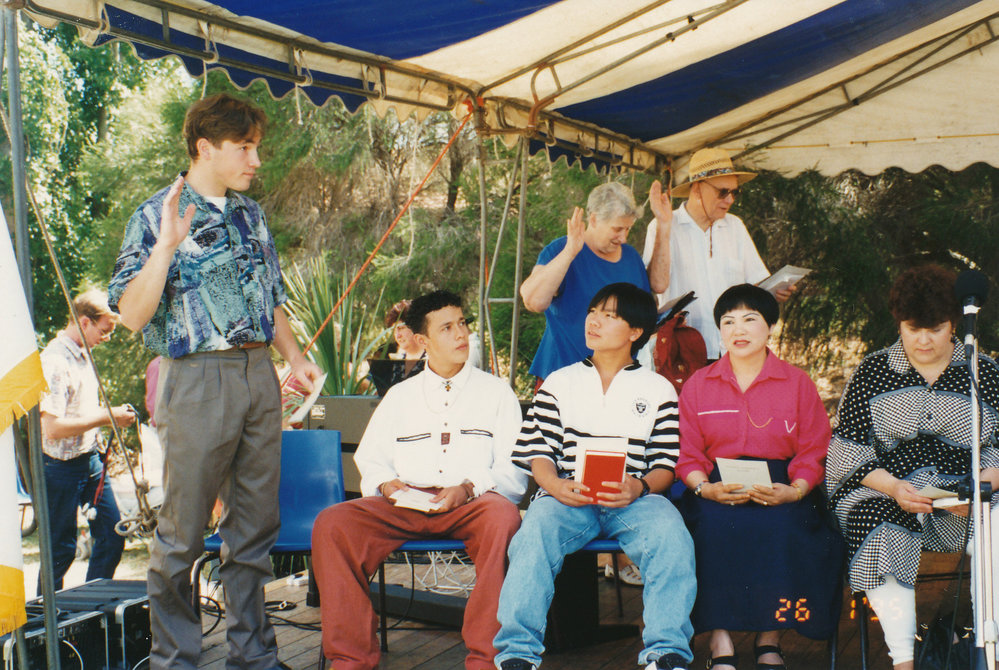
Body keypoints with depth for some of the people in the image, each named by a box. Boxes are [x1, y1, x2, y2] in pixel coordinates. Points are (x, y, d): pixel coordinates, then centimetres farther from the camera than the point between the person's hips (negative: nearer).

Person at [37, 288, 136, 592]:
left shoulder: (82, 356, 11)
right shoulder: (54, 361, -19)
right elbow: (53, 427, -25)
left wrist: (113, 413, 7)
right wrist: (106, 417, -20)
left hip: (91, 460, 9)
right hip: (62, 467, -8)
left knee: (112, 537, 6)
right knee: (61, 550, 1)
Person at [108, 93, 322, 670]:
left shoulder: (251, 213, 14)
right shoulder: (156, 217, -4)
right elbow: (132, 313, -13)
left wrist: (295, 357, 15)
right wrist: (166, 246, -21)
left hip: (259, 375, 6)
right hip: (199, 380, -6)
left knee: (257, 523, 10)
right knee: (183, 532, 0)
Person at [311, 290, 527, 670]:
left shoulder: (496, 392, 17)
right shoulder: (400, 396, 25)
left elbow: (513, 472, 8)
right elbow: (370, 462, 20)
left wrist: (468, 488, -11)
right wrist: (385, 484, -4)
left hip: (472, 505, -2)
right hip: (405, 504, 2)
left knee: (502, 516, -39)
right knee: (332, 524, -26)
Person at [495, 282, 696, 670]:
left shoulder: (658, 390, 17)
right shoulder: (560, 383, 20)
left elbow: (666, 464, 9)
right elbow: (538, 452, 10)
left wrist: (639, 487, -14)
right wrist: (556, 485, -13)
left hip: (633, 500, 0)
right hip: (568, 497, 1)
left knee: (671, 537, -33)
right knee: (534, 534, -33)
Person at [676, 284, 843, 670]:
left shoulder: (798, 383, 10)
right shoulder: (697, 385, 12)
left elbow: (814, 453, 5)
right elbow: (687, 455, 7)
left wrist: (794, 491, -15)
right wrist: (706, 488, -14)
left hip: (779, 490, 0)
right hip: (718, 490, 1)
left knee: (782, 526, -33)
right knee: (714, 524, -33)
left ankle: (770, 638, -17)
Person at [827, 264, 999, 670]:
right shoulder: (871, 372, 11)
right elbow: (849, 452, 4)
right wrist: (893, 487, -14)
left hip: (961, 497, 1)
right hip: (884, 489, -1)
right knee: (880, 530, -35)